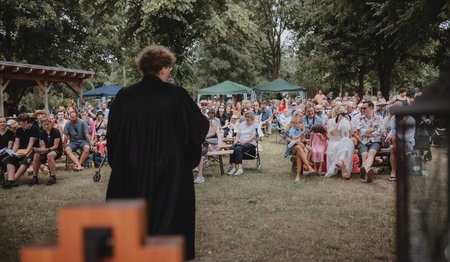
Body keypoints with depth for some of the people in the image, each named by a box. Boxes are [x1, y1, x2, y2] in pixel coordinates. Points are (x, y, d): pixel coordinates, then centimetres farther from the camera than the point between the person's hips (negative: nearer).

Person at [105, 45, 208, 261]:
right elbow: (199, 125, 0)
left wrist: (119, 162, 17)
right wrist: (207, 122, 22)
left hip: (131, 170, 3)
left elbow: (113, 133, 4)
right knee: (167, 214, 11)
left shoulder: (124, 96, -2)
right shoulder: (176, 95, -10)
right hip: (170, 169, -2)